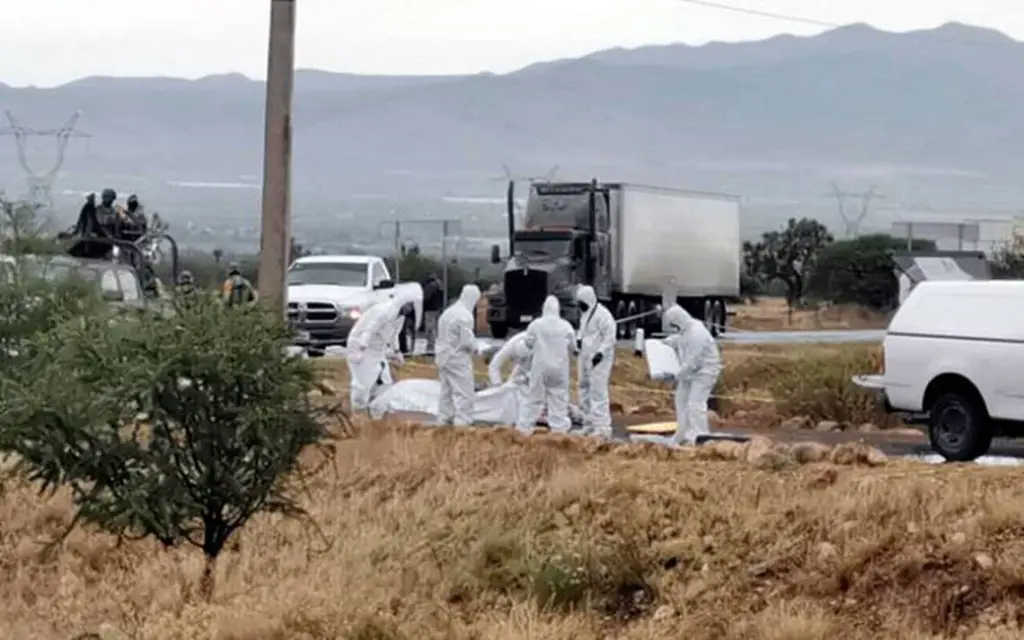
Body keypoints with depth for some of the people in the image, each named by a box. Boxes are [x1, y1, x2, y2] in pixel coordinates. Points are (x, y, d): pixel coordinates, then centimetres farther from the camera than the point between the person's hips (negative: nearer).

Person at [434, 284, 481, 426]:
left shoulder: (449, 311, 9)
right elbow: (467, 341, -19)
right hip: (458, 359, -9)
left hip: (444, 356, 9)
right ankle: (462, 422, -8)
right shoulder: (465, 315, -19)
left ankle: (444, 420, 23)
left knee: (447, 391, 17)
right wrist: (477, 347, -1)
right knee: (464, 393, -5)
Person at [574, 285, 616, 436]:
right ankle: (588, 425, 22)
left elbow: (609, 337, -18)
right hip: (585, 358, 10)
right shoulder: (586, 314, 14)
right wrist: (579, 341, 8)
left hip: (598, 360, -10)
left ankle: (602, 426, -11)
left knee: (598, 392, -12)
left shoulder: (602, 314, -16)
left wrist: (601, 352, -25)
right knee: (585, 391, 13)